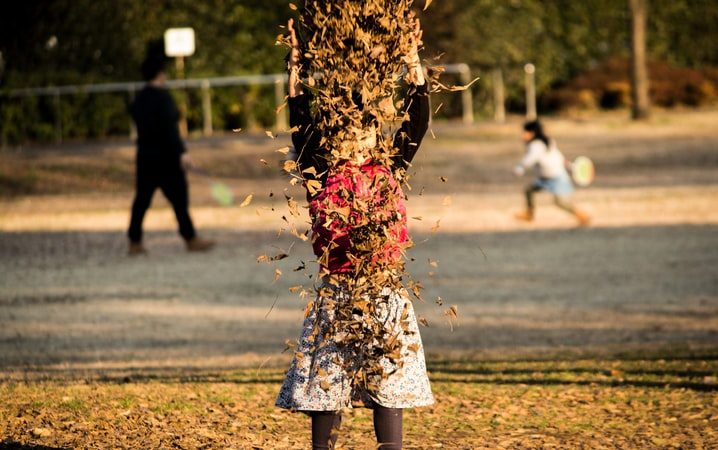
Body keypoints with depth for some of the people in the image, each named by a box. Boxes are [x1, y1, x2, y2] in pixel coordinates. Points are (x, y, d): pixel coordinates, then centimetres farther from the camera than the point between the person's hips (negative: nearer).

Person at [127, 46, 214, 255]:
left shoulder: (140, 99, 10)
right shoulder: (162, 97, -14)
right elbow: (169, 128, -22)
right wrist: (181, 152, -25)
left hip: (145, 157, 8)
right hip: (165, 157, -8)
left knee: (142, 198, 9)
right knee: (179, 198, 0)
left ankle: (134, 241, 8)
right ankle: (190, 239, 4)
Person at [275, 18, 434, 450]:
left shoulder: (389, 172, 7)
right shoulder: (323, 175, 2)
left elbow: (417, 123, 5)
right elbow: (301, 123, -3)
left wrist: (414, 61, 1)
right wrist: (296, 65, -9)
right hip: (336, 294, -1)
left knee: (391, 385, 2)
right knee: (325, 384, 0)